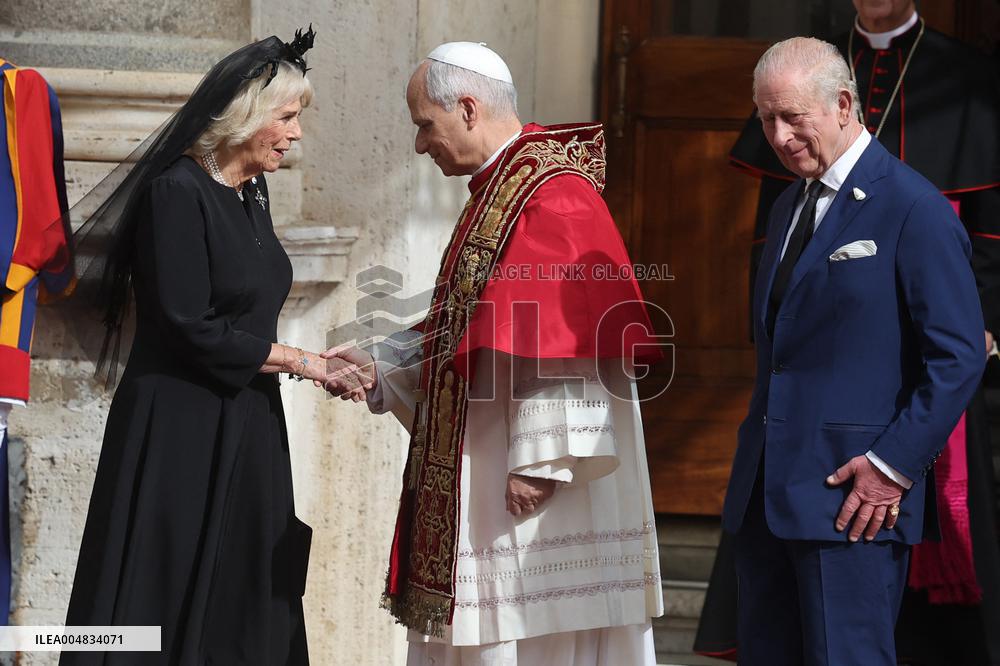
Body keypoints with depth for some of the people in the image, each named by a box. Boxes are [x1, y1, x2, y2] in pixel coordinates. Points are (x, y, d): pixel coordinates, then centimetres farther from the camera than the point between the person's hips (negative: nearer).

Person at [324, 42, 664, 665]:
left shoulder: (553, 197, -16)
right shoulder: (498, 192, 16)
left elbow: (566, 337, -22)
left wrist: (539, 457, -23)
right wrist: (377, 366, 13)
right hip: (478, 477, 10)